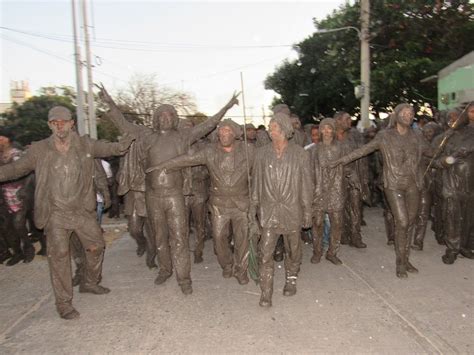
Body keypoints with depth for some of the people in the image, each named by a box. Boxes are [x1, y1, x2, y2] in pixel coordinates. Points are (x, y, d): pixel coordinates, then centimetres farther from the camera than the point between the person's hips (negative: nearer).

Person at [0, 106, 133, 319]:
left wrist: (129, 138, -11)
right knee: (59, 255, -2)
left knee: (96, 245, 11)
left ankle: (90, 283, 36)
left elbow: (111, 149, 4)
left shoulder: (85, 145, -3)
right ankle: (63, 302, 14)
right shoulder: (39, 150, -6)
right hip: (55, 213, -2)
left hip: (82, 210, 3)